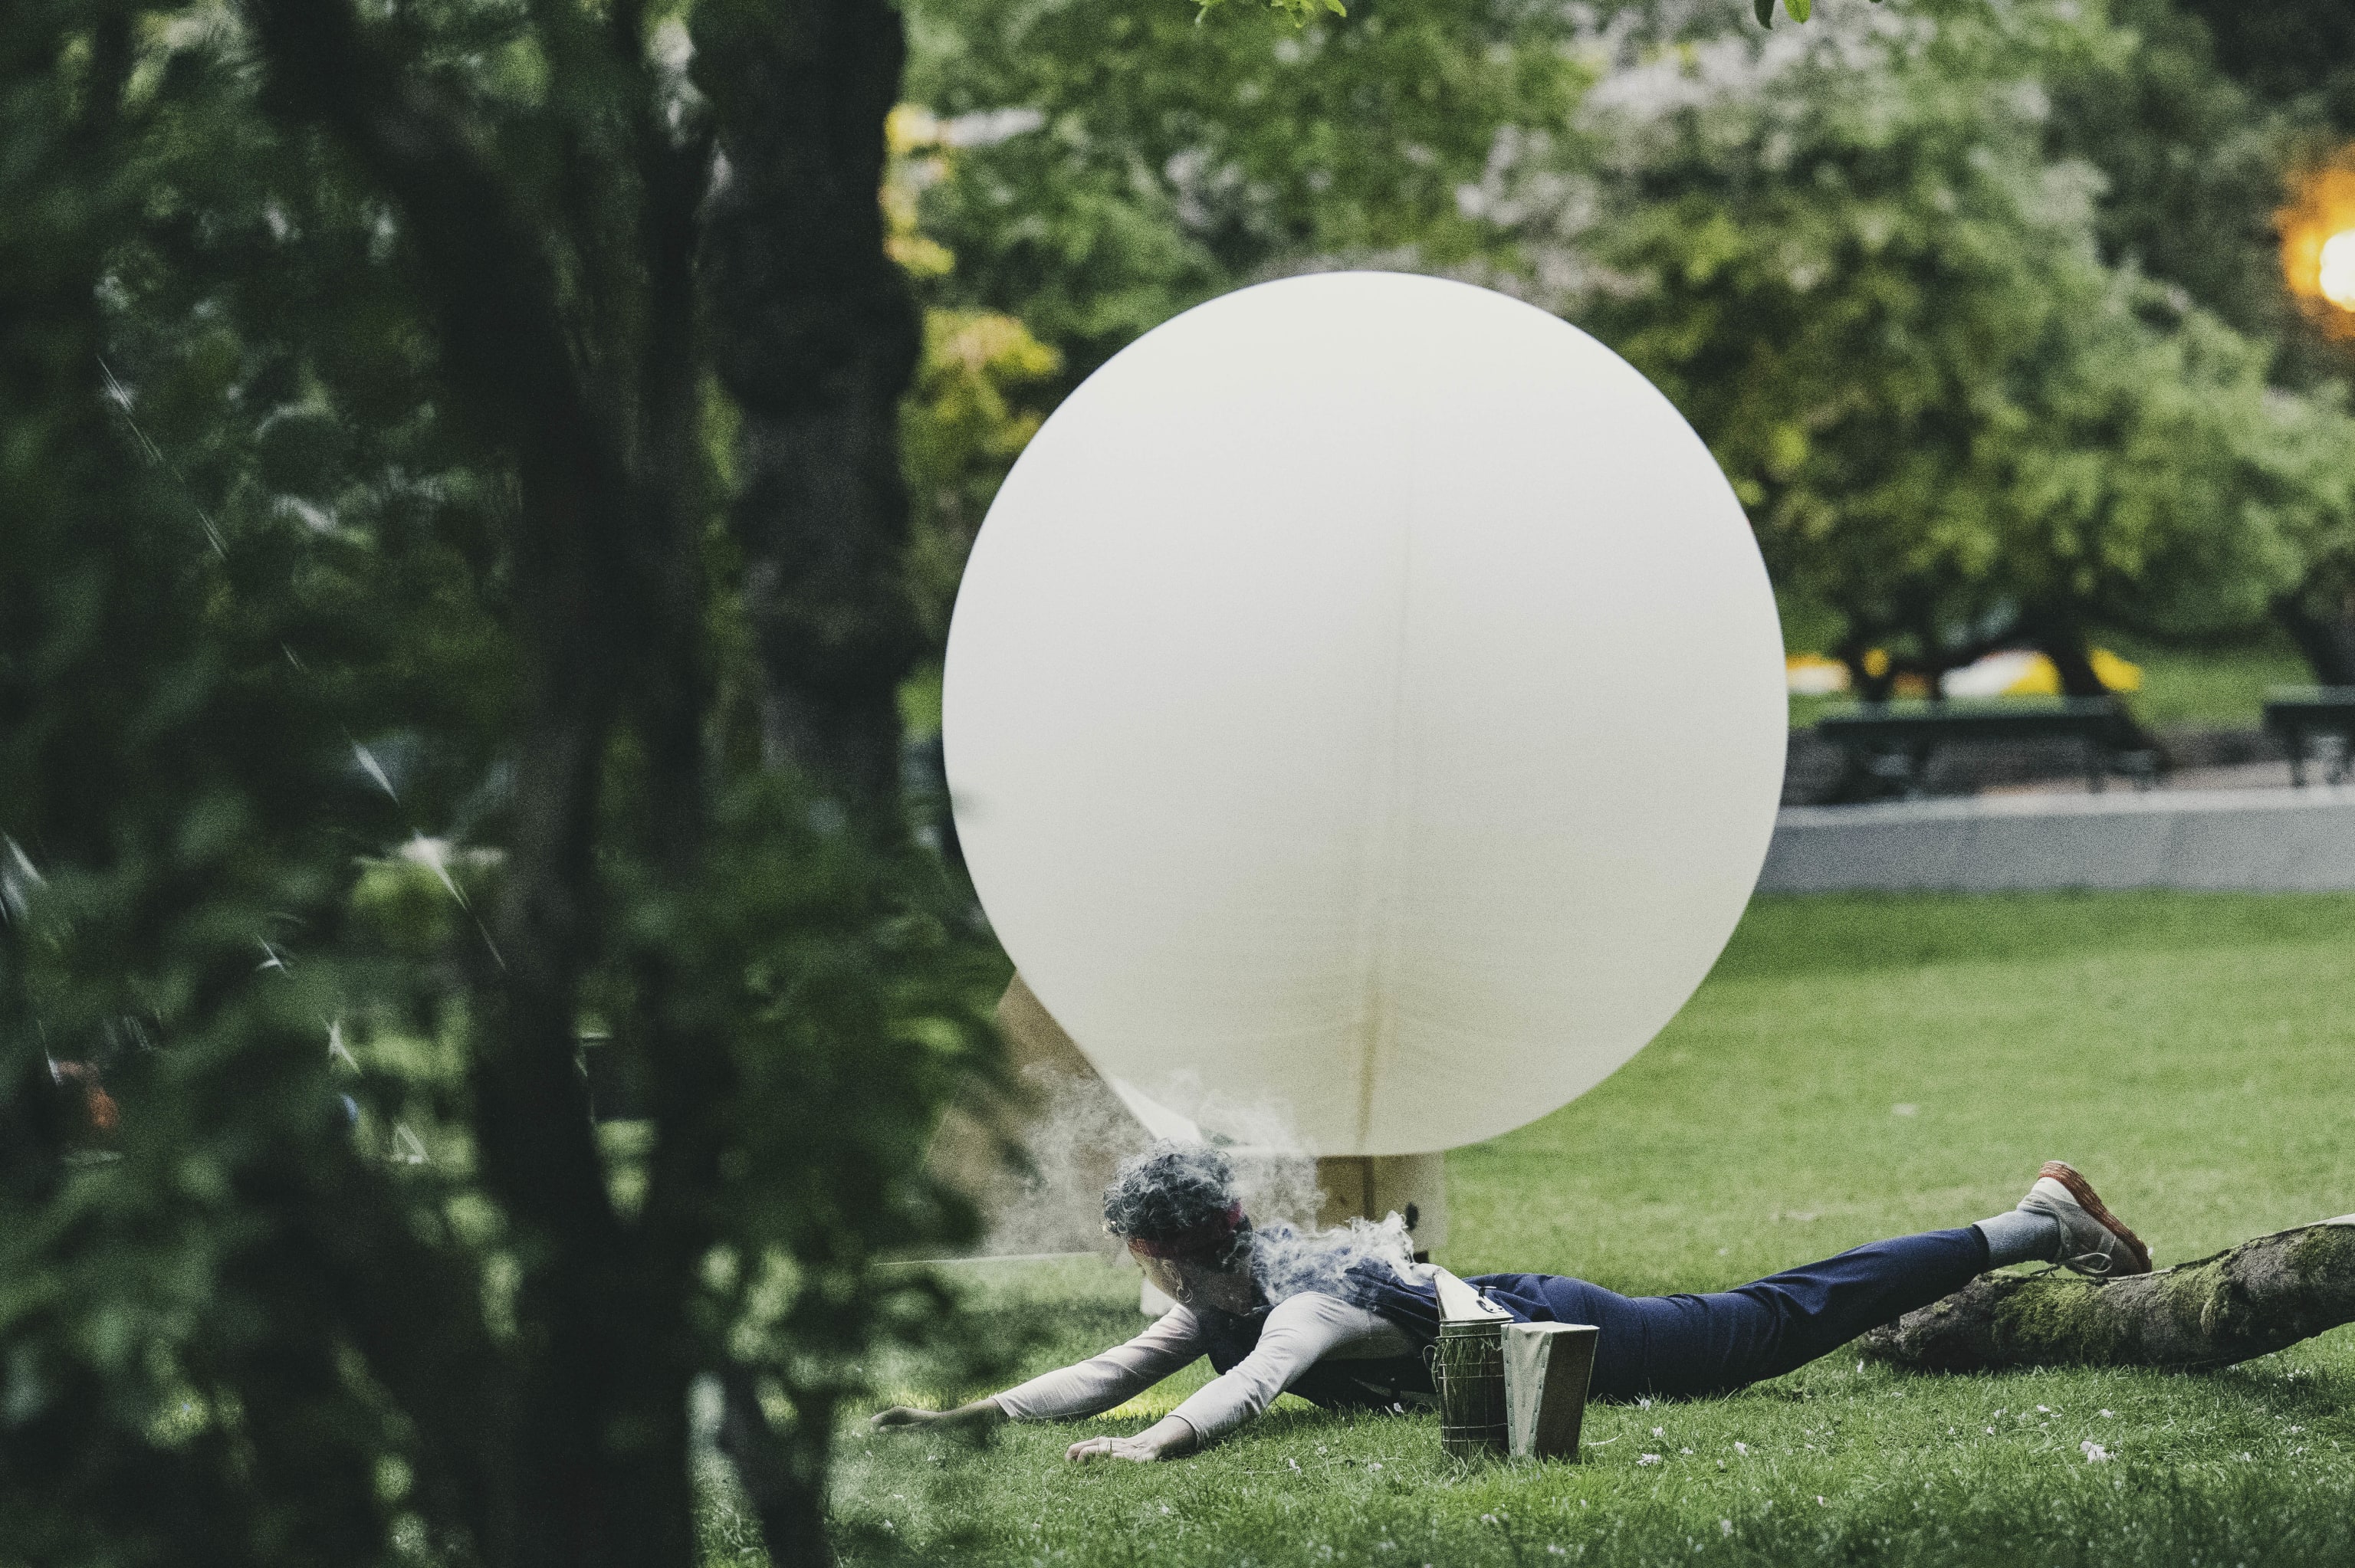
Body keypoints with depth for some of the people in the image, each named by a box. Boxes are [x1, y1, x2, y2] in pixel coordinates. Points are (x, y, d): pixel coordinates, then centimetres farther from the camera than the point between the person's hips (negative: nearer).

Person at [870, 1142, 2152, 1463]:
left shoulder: (1305, 1300, -32)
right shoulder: (1220, 1302, -5)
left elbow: (1250, 1389, -52)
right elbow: (1112, 1376, -2)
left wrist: (1155, 1448, -68)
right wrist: (974, 1414, -13)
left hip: (1559, 1339, -7)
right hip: (1516, 1321, 7)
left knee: (1777, 1322, 4)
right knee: (1769, 1321, 21)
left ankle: (2034, 1229, 15)